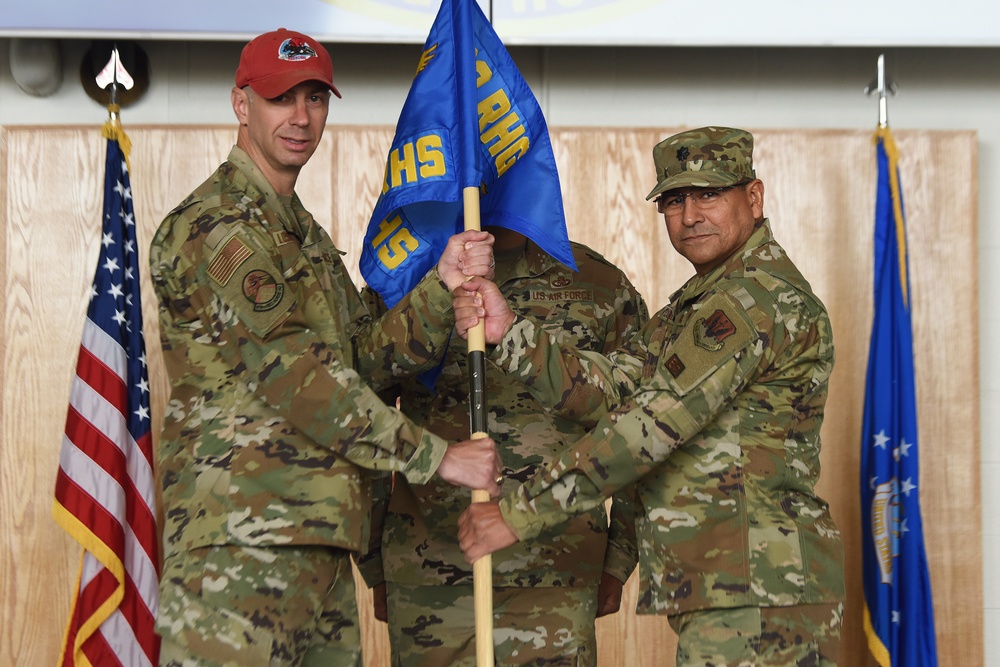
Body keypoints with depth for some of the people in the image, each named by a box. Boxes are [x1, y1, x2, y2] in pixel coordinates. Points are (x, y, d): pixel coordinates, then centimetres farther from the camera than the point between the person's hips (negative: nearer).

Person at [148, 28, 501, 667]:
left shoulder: (306, 233, 23)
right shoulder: (215, 225, -9)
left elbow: (368, 355, 13)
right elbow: (295, 376, -16)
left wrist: (444, 285, -4)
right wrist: (435, 455, -14)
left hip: (319, 538, 9)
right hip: (241, 539, -9)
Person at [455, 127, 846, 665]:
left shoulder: (759, 296, -13)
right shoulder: (696, 304, 21)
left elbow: (653, 423, -20)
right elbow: (609, 388, 5)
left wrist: (521, 510, -19)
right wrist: (510, 334, -9)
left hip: (754, 597, -10)